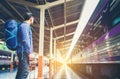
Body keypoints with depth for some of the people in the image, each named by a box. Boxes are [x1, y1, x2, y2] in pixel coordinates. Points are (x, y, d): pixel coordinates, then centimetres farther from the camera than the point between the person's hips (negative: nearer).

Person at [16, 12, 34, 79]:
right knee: (24, 72, -14)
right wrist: (29, 52, -20)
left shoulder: (24, 25, 24)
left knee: (21, 72, 8)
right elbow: (25, 40, -17)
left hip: (23, 52, 10)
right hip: (24, 51, -10)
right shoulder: (25, 25, -6)